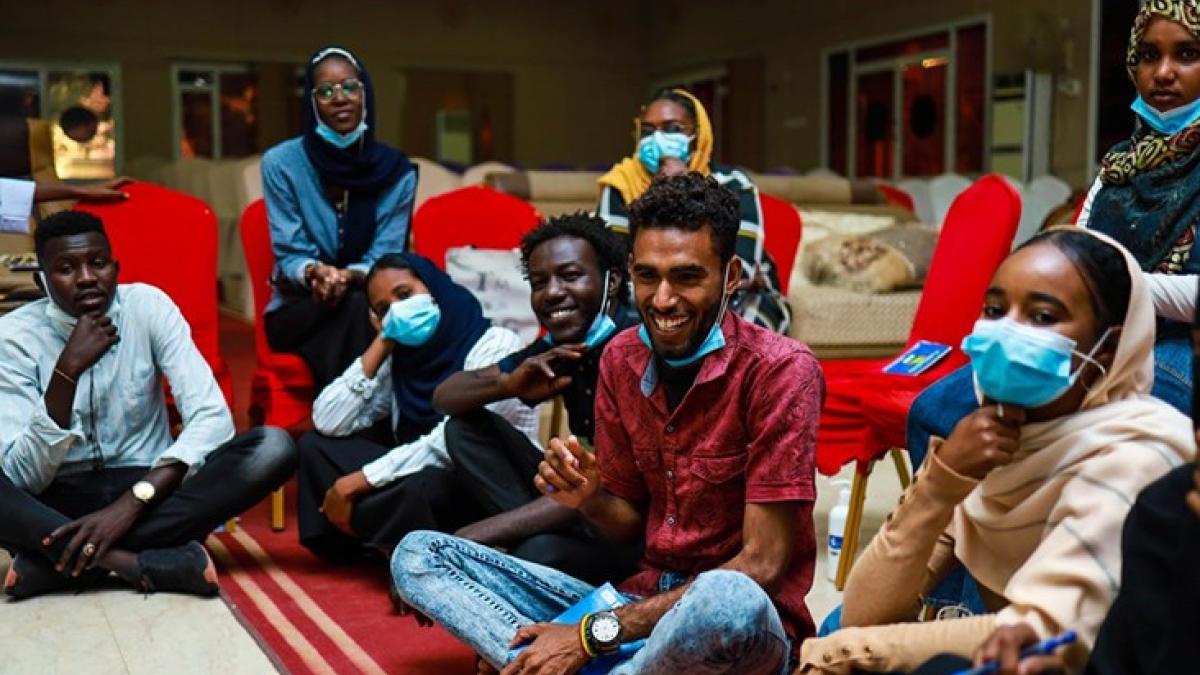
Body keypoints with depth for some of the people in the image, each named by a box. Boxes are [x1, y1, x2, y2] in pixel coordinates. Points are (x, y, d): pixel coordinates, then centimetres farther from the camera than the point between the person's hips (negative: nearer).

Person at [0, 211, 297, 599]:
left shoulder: (149, 306, -7)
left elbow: (213, 418, -17)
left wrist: (132, 503, -29)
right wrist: (67, 370, -29)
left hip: (147, 486, 2)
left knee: (273, 447, -25)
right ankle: (144, 563, -30)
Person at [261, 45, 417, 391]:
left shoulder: (396, 171, -2)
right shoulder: (281, 163, -7)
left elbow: (384, 257, -6)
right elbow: (289, 255, -7)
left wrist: (348, 277, -29)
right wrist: (314, 273, -32)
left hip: (370, 305, 2)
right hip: (297, 309, -1)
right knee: (354, 307, -33)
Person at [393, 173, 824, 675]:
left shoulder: (779, 371, -16)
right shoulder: (621, 358, 3)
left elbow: (761, 567, -19)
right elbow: (630, 525, 10)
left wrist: (595, 633, -20)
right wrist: (588, 499, -14)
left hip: (744, 626, -5)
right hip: (643, 604, 6)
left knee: (727, 599, -43)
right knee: (418, 554, -1)